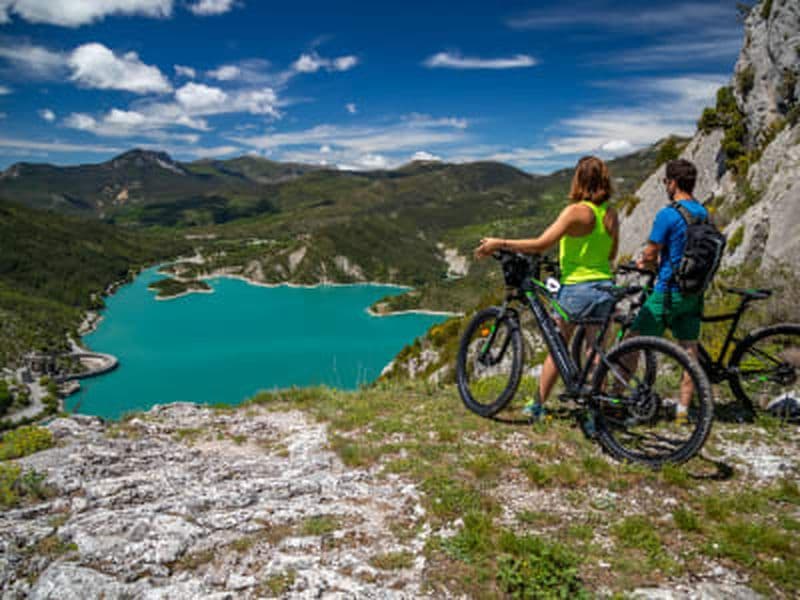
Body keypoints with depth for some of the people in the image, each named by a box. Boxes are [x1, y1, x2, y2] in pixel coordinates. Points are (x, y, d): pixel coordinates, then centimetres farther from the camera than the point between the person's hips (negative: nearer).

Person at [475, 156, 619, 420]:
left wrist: (499, 244, -15)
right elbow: (611, 254, 14)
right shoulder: (611, 214, 5)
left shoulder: (576, 211, -15)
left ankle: (537, 405, 18)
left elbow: (541, 244, -21)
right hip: (605, 286, 5)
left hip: (576, 288, -5)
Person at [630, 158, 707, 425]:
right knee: (689, 351, 9)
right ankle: (683, 410, 15)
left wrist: (646, 263, 11)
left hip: (669, 291, -7)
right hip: (694, 293, 8)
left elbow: (650, 256, -12)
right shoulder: (703, 214, 10)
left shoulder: (668, 215, -15)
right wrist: (653, 261, 17)